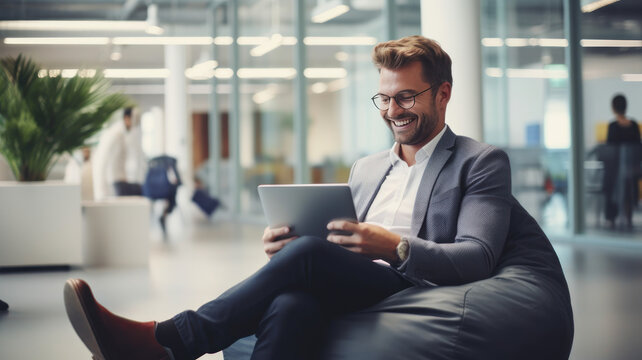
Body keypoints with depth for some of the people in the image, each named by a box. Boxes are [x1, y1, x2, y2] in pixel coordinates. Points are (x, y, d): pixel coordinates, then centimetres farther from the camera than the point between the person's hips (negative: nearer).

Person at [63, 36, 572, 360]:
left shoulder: (483, 163, 8)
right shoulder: (367, 169, 27)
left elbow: (478, 258, -6)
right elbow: (337, 246, 23)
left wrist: (396, 247, -23)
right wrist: (284, 246, -1)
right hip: (352, 300, 5)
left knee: (310, 253, -31)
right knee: (291, 304, -34)